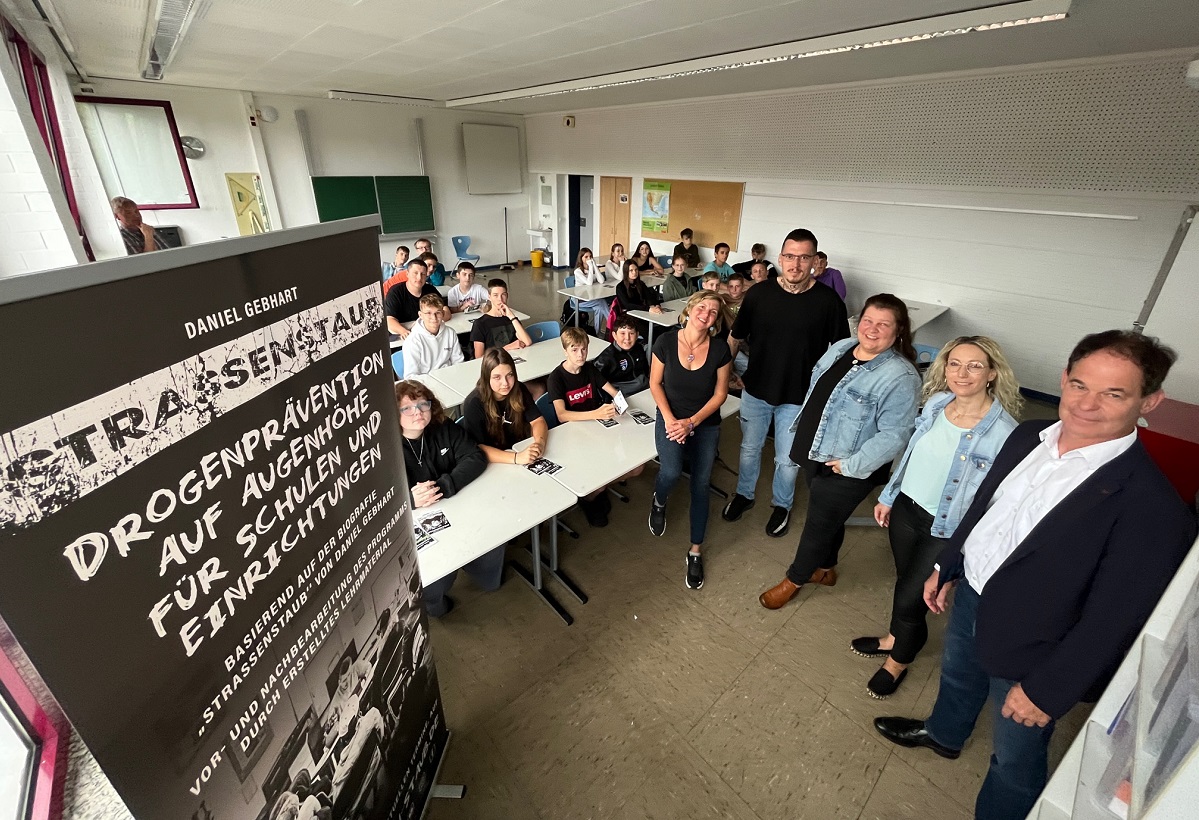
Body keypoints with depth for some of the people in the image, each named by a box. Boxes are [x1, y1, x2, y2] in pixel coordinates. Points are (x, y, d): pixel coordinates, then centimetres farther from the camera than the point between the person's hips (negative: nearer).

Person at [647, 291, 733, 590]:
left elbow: (720, 394, -5)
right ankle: (659, 501, 15)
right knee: (671, 472, -25)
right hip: (670, 419, -1)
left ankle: (696, 551, 24)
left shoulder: (720, 349, -12)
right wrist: (669, 418, -13)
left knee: (700, 486, 5)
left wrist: (691, 422, -14)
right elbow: (655, 383, -2)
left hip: (706, 424, 1)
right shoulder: (666, 341, -12)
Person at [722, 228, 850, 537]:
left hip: (798, 397, -1)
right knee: (749, 448, 20)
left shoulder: (828, 301, -12)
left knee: (788, 459, 14)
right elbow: (737, 338, 4)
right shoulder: (758, 294, -7)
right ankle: (744, 494, 44)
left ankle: (782, 505, 40)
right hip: (755, 391, 2)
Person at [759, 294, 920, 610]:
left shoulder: (900, 377, -22)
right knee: (828, 518, 26)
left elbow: (894, 435, -25)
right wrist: (801, 429, 15)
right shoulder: (840, 348, 1)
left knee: (819, 524, 10)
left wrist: (852, 465, -25)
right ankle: (825, 569, 49)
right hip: (814, 453, 7)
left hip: (845, 471, -7)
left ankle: (794, 580, 34)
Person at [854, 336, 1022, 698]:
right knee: (905, 580, 23)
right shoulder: (936, 402, -5)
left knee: (909, 595, 8)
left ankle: (898, 660, 37)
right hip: (906, 508, 5)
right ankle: (897, 637, 50)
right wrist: (888, 497, 13)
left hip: (946, 530, -5)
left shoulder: (1003, 431, -22)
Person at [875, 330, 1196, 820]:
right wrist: (946, 566, 14)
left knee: (1016, 755, 16)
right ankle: (943, 734, 63)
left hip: (1029, 647, -6)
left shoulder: (1152, 506, -27)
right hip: (970, 594, 7)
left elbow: (1114, 618, -21)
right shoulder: (1029, 436, -8)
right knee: (956, 675, 33)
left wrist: (1048, 689, -15)